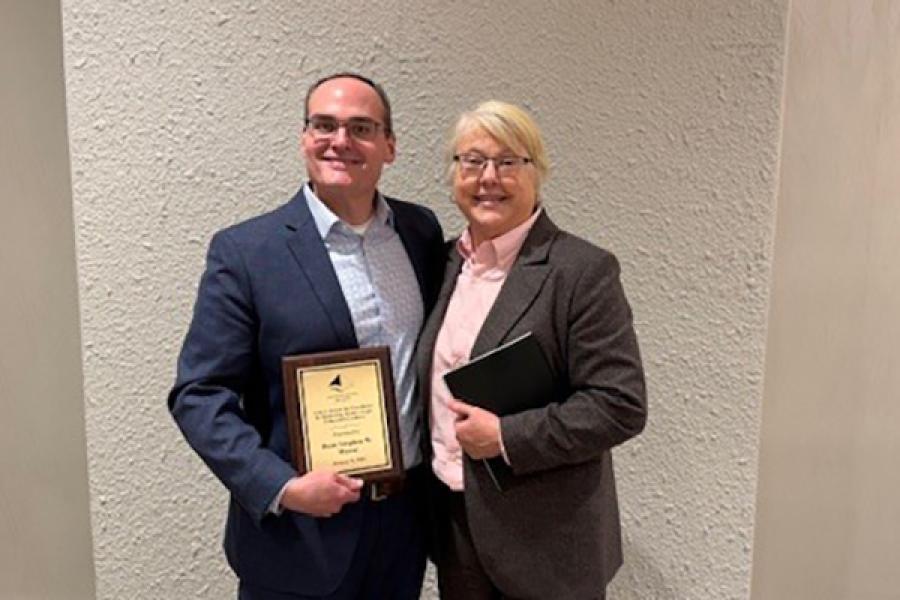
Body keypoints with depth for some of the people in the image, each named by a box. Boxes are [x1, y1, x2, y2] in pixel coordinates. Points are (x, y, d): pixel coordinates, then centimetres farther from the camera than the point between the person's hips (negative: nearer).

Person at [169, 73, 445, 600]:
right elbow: (199, 395, -10)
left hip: (408, 516, 4)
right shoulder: (244, 252, -11)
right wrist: (281, 487, -20)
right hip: (302, 533, -4)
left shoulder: (423, 231, 2)